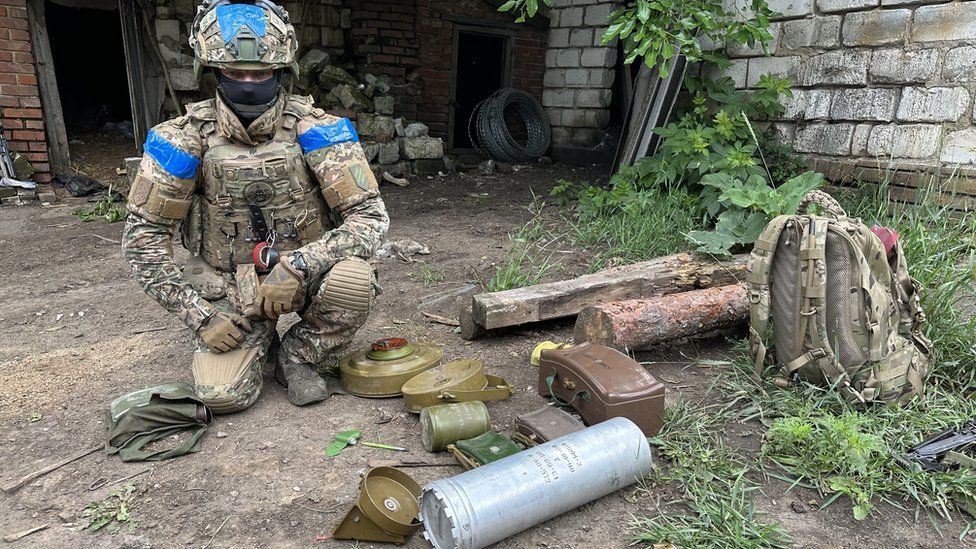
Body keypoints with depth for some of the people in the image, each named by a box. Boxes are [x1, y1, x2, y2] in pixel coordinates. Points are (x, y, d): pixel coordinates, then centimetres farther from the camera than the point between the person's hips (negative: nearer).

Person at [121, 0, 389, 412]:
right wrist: (198, 314, -13)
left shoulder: (312, 129, -16)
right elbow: (143, 235, -6)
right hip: (229, 285, 1)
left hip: (301, 274, 0)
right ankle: (261, 342, 19)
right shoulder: (187, 137, -13)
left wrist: (298, 266, -32)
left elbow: (371, 216, -20)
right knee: (222, 394, -18)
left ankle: (297, 356, -1)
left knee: (351, 279, -33)